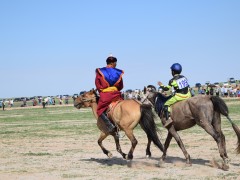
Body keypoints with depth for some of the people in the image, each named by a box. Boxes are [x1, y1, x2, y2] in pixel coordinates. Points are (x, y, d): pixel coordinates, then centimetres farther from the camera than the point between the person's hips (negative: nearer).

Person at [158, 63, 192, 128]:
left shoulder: (172, 80, -6)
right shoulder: (184, 77, 13)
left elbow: (166, 88, 1)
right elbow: (188, 87, 19)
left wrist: (161, 85, 18)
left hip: (179, 96, -6)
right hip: (188, 95, 6)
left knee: (166, 105, 0)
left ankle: (168, 118, -15)